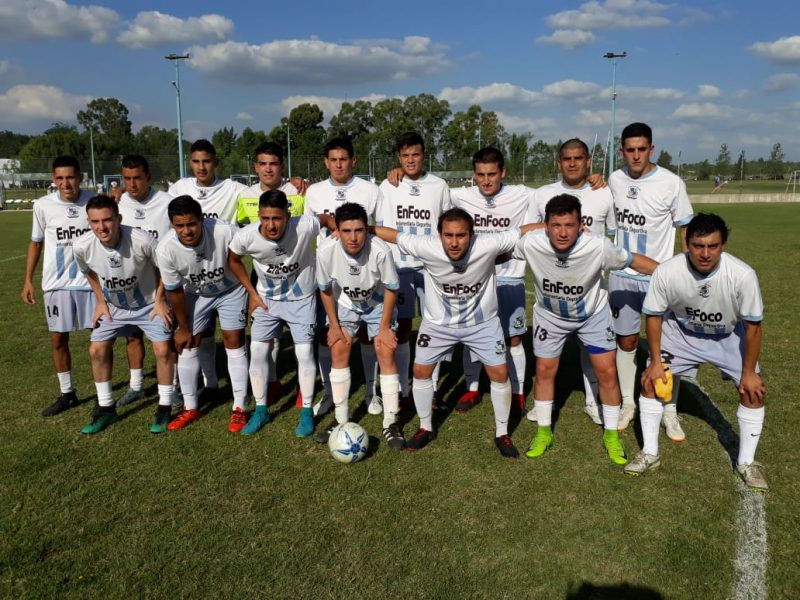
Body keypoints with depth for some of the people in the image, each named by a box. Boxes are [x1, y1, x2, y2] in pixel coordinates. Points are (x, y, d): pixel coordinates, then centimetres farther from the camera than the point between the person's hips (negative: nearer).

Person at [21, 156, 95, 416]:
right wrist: (28, 280, 5)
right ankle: (67, 394, 24)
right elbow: (36, 243, 7)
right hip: (56, 283, 2)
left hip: (91, 280, -1)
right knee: (58, 339, 8)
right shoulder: (43, 205, -5)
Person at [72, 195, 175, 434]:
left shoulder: (142, 240, -34)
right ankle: (105, 408, 18)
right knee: (97, 350, 1)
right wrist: (101, 302, 2)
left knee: (163, 349, -12)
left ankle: (164, 408, 5)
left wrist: (160, 300, -12)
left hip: (149, 304, -3)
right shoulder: (82, 247, -24)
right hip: (114, 306, 4)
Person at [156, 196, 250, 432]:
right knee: (187, 346, 3)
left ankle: (239, 408, 7)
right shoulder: (166, 249, -29)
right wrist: (183, 327, -4)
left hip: (231, 290, -2)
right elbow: (175, 291, -14)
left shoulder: (225, 232, -37)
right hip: (196, 295, 2)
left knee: (234, 342, -4)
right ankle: (190, 408, 20)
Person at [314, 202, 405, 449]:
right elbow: (326, 289, -10)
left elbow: (391, 289, -18)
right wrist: (334, 325, -6)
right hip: (345, 304, 2)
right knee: (338, 352, -4)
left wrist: (384, 327, -14)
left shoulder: (380, 250, -36)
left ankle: (391, 423, 2)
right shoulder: (326, 250, -30)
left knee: (386, 354, -10)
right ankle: (341, 420, 11)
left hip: (378, 304, -2)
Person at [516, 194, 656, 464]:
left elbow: (634, 260, -19)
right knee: (544, 371, 6)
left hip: (593, 313, -1)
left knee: (607, 372, 0)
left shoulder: (598, 246, -35)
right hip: (550, 314, 1)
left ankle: (611, 435, 22)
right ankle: (544, 432, 26)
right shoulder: (530, 243, -32)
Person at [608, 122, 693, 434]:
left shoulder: (671, 183, -11)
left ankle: (670, 413, 17)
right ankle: (628, 404, 25)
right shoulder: (614, 180, 1)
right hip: (622, 276, 3)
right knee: (625, 341, 10)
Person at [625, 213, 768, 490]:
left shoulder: (742, 275, -35)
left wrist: (749, 372, -13)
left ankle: (746, 462, 14)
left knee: (753, 391, -7)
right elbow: (654, 316, -15)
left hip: (728, 336, 0)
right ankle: (650, 454, 12)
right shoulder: (666, 272, -33)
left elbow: (753, 325, -19)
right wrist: (656, 362, -11)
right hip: (681, 331, 1)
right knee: (650, 381, -5)